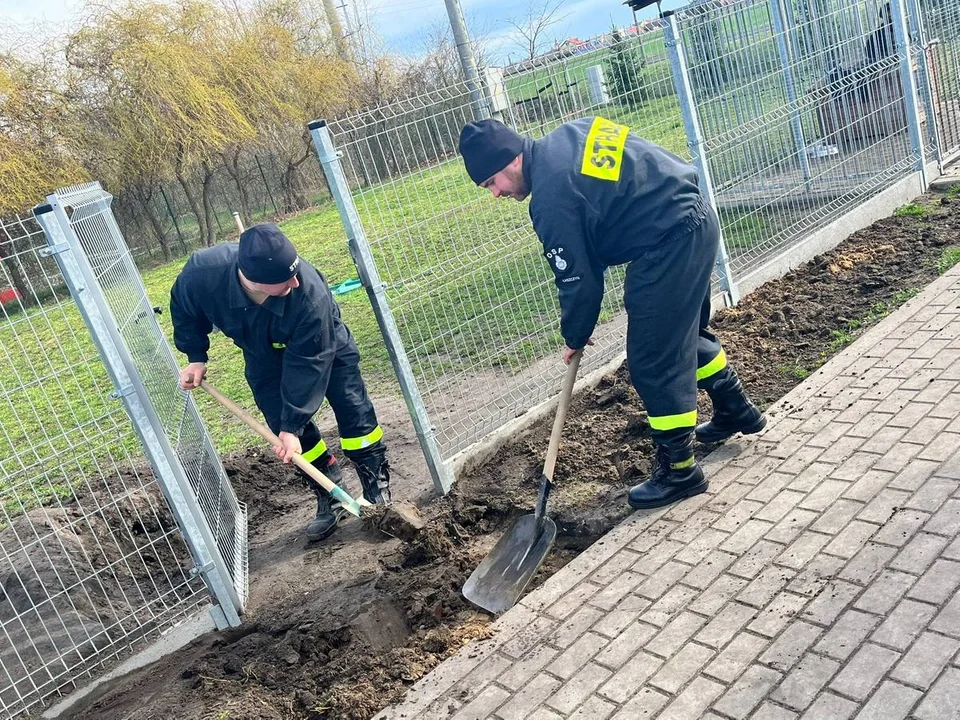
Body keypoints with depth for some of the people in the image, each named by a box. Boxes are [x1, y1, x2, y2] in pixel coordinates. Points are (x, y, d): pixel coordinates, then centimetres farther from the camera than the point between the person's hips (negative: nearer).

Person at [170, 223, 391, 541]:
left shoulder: (311, 293, -44)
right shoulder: (202, 273, -37)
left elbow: (307, 364, -33)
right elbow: (184, 308, -10)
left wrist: (293, 425, -30)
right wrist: (195, 357, -13)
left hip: (323, 343, -2)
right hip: (263, 354, 3)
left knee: (353, 408, -5)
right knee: (283, 420, -3)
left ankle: (379, 487, 13)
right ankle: (332, 496, 12)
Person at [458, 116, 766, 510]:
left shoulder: (551, 197, -18)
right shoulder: (568, 134, 8)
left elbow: (578, 280, -12)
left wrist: (574, 338, 6)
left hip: (669, 244, -10)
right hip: (695, 216, 11)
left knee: (653, 359, -1)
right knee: (686, 330, 27)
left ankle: (678, 470, 11)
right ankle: (736, 411, 46)